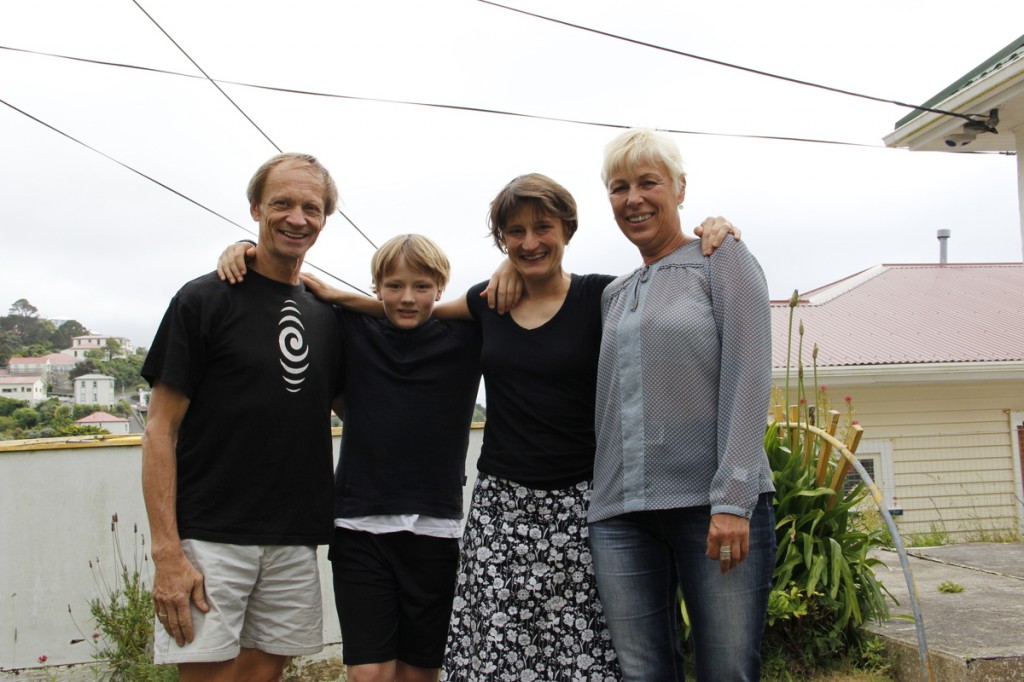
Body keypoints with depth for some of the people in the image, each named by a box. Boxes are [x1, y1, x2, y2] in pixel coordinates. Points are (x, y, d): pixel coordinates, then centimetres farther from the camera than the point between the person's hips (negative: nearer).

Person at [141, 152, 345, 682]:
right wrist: (166, 552, -14)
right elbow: (161, 429, -6)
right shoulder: (205, 300, -3)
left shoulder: (326, 317, 11)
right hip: (210, 539, -4)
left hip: (294, 543, 5)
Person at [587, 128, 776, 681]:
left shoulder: (721, 259, 4)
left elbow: (746, 380, -7)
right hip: (619, 512, 5)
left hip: (713, 504, -4)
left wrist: (732, 500, -15)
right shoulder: (614, 295, 21)